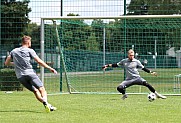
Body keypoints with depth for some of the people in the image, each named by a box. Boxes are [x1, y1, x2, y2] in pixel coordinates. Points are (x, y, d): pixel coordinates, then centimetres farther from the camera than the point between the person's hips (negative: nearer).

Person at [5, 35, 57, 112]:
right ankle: (45, 101, -39)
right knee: (42, 89, -10)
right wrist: (49, 68, 3)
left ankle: (47, 105, -9)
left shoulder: (13, 51, 18)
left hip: (20, 76, 4)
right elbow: (39, 61, -2)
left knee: (35, 91, 8)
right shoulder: (29, 51, 5)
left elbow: (6, 63, 21)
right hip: (30, 73, -4)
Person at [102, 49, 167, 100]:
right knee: (119, 88, -18)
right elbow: (116, 65, 17)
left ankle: (157, 94, -17)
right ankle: (124, 94, 17)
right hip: (128, 79, 2)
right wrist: (108, 65, 12)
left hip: (137, 78, -2)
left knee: (146, 83, -28)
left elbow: (143, 68, 7)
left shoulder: (136, 61, 2)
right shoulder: (124, 61, 7)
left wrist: (151, 72, 0)